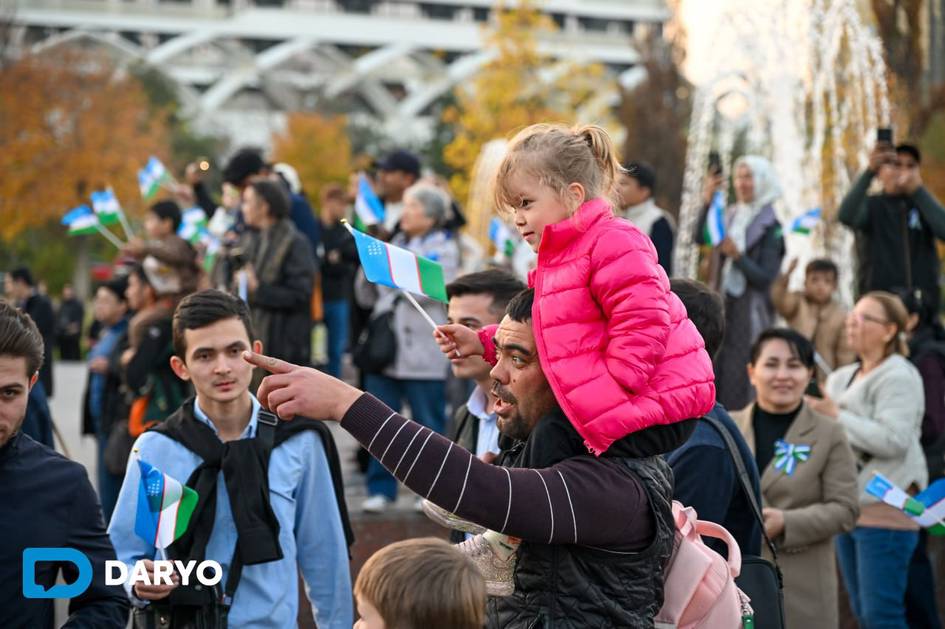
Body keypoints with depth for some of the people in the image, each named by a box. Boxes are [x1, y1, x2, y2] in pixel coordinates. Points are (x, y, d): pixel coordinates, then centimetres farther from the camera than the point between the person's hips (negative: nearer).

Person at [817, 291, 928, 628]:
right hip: (849, 508, 9)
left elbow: (893, 440, -22)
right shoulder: (841, 378, 16)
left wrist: (836, 415, -17)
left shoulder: (899, 377, -10)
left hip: (885, 510, -9)